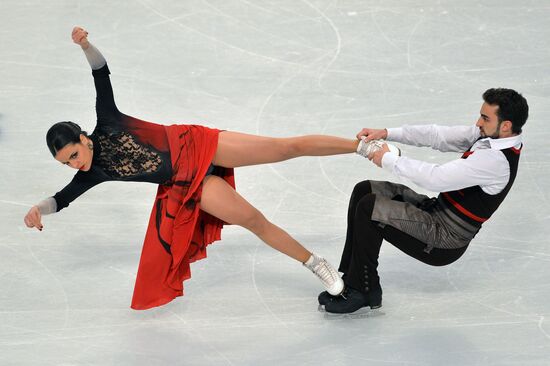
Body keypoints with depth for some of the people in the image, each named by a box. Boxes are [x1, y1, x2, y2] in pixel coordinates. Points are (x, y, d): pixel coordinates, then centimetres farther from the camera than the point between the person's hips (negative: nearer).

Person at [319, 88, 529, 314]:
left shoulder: (496, 160, -27)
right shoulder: (489, 135, 1)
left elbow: (436, 178, -29)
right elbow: (440, 136, 4)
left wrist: (389, 159, -16)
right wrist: (386, 134, -5)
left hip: (445, 240, -10)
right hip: (435, 210, 10)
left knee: (368, 208, -19)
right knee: (364, 190, 7)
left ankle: (364, 292, -4)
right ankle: (351, 276, 12)